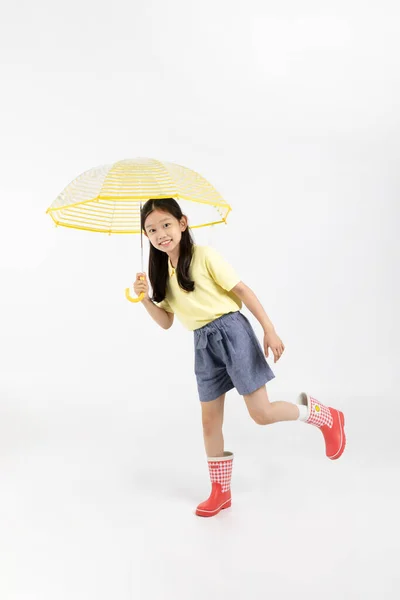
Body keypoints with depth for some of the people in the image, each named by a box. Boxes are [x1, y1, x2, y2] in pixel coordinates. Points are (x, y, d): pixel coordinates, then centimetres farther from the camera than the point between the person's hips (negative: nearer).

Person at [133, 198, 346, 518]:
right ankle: (221, 491, 27)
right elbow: (166, 322, 10)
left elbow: (242, 290, -10)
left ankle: (325, 416, 19)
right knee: (210, 420, 10)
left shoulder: (204, 256, -11)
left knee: (261, 413, -7)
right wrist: (145, 298, -7)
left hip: (230, 332, -6)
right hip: (203, 344, 6)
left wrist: (270, 330, -14)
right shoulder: (161, 272, 9)